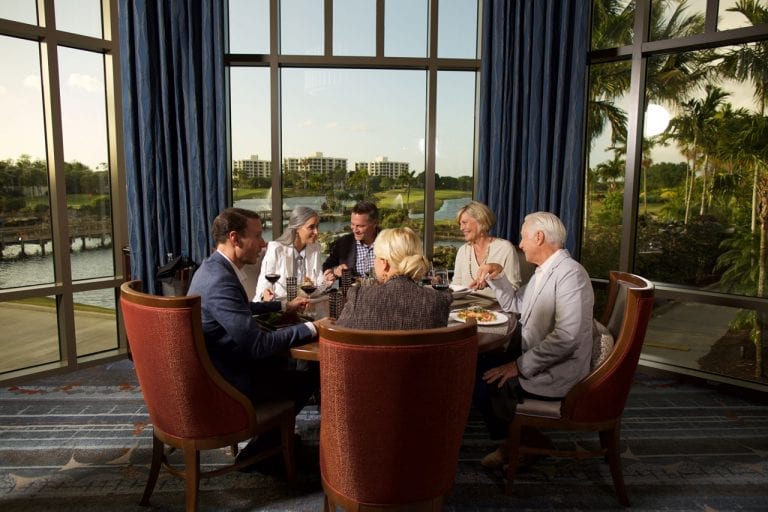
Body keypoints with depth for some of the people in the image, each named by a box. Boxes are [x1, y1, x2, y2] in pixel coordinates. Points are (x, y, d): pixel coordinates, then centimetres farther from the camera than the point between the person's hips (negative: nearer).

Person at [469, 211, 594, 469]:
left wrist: (520, 366, -23)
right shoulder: (544, 271, 11)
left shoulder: (570, 273, -21)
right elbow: (515, 305, 20)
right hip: (535, 360, 9)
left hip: (556, 374, -9)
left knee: (483, 382, -9)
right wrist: (497, 275, 5)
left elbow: (566, 338, -28)